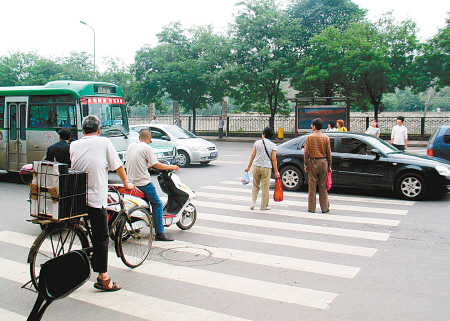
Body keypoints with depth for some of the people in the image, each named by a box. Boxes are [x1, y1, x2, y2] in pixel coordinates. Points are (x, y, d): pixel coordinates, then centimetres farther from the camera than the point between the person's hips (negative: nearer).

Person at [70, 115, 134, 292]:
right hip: (96, 198, -4)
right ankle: (103, 278, 5)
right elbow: (118, 166, 4)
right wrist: (126, 184, 20)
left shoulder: (74, 145, 9)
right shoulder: (104, 142, -1)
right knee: (101, 238, 2)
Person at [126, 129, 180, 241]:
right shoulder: (146, 148, -10)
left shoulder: (131, 145, 12)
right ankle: (160, 233, -4)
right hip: (143, 182, -8)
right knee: (157, 204, -2)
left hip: (131, 181, 8)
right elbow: (156, 165, -10)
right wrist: (171, 167, 2)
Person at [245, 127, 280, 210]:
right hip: (266, 168, -2)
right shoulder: (273, 145, -1)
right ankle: (264, 205, 14)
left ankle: (253, 203, 7)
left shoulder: (257, 142, 3)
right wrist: (276, 172, -1)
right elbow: (274, 159, -4)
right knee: (265, 187, 7)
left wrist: (248, 167, 8)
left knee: (255, 186, 16)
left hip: (256, 166, 2)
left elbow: (253, 155, 2)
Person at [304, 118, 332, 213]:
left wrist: (306, 164, 1)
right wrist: (329, 165, 9)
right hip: (323, 162, 2)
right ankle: (324, 208, 11)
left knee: (312, 186, 4)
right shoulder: (326, 137, 3)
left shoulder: (309, 137, -3)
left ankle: (311, 208, 7)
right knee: (323, 186, 7)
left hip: (312, 162, -2)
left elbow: (306, 152, -6)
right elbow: (329, 152, 3)